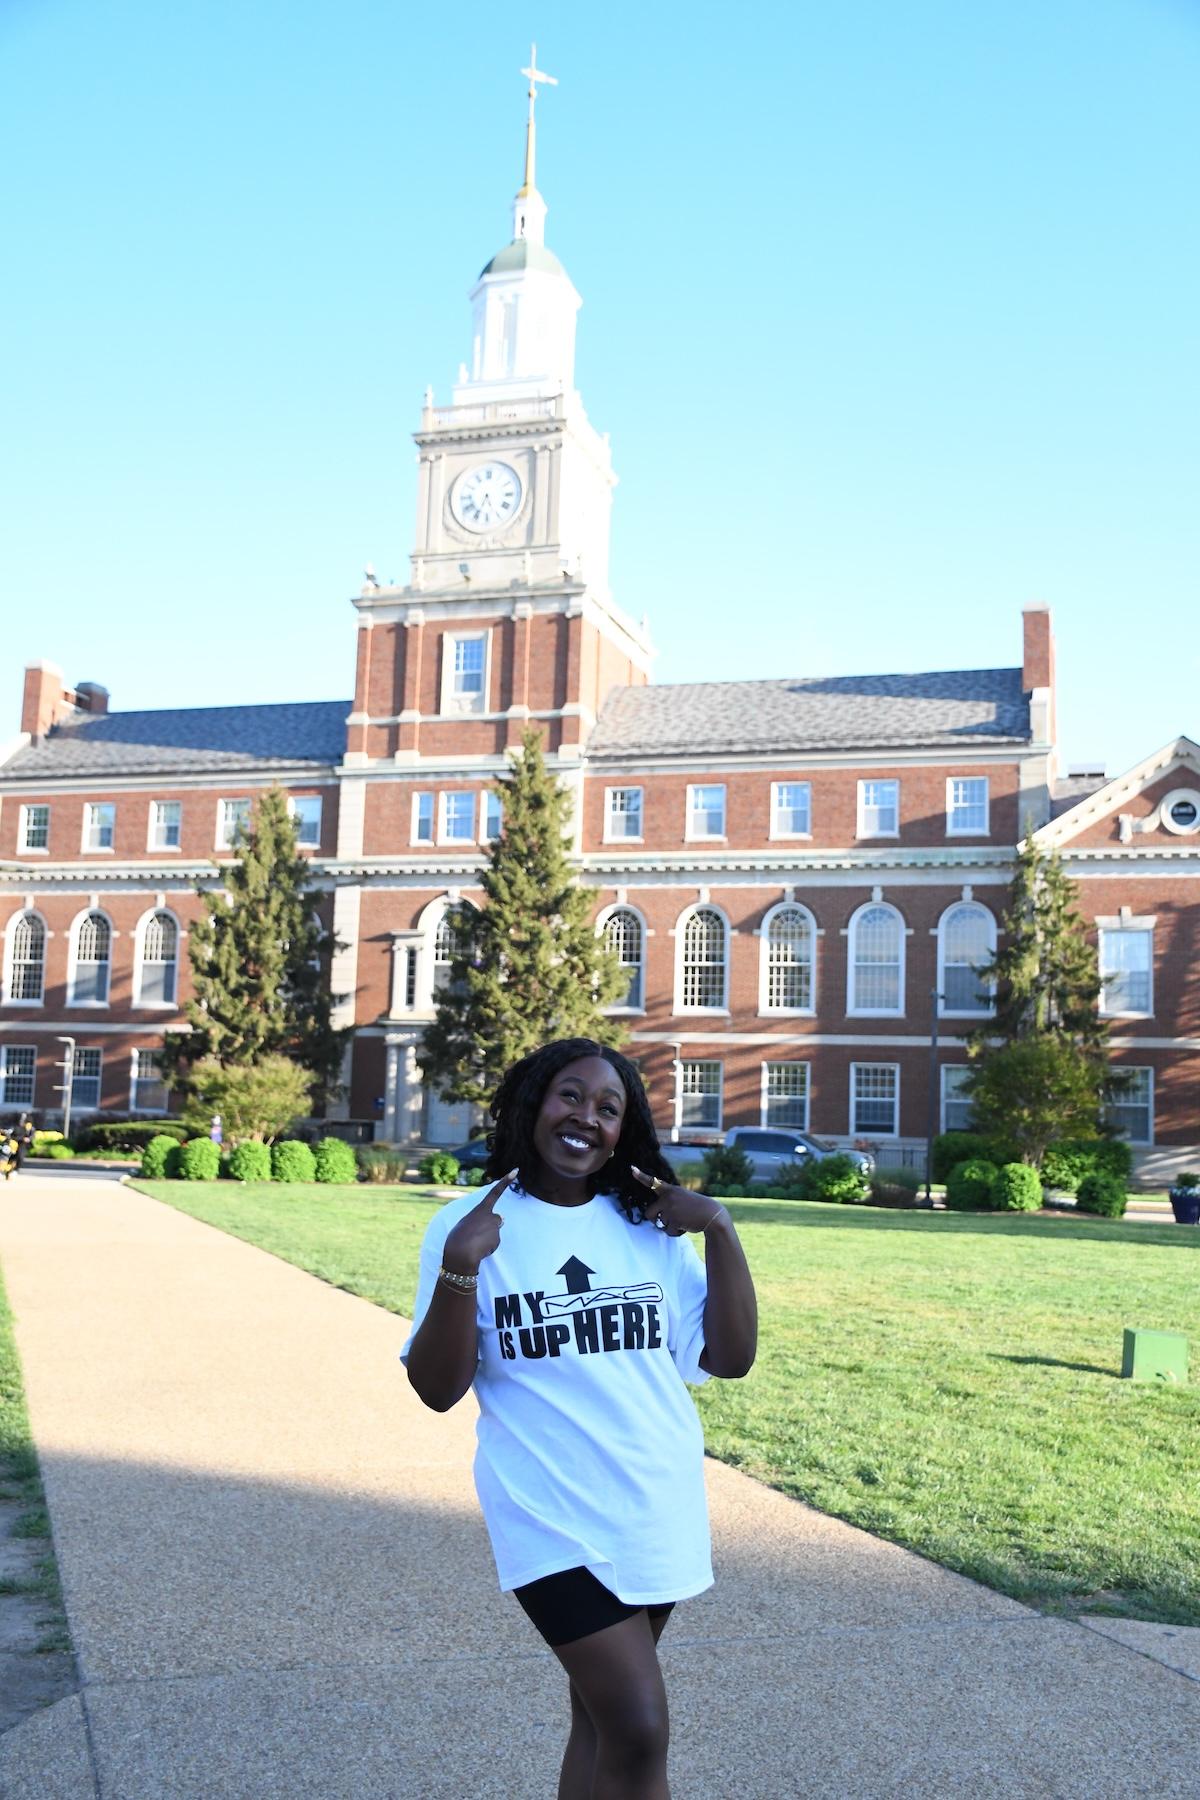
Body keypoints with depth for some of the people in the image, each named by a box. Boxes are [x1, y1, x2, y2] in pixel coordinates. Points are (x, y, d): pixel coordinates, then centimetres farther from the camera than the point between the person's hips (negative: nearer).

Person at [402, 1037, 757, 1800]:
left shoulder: (652, 1227, 3)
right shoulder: (471, 1226, -6)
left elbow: (731, 1357, 1)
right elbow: (438, 1389, -9)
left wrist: (721, 1228, -9)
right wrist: (460, 1267, -23)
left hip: (661, 1511, 4)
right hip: (556, 1518, -4)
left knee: (602, 1716, 16)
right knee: (639, 1730, -9)